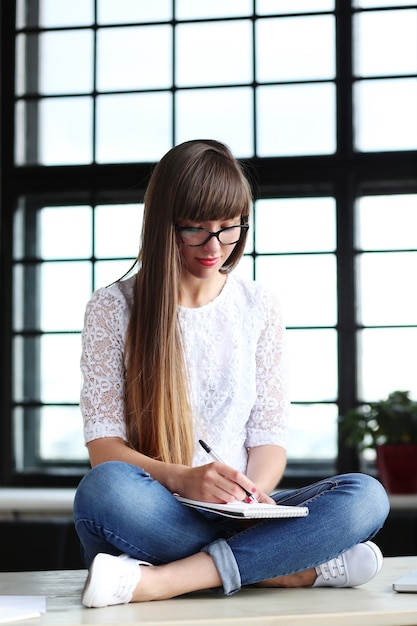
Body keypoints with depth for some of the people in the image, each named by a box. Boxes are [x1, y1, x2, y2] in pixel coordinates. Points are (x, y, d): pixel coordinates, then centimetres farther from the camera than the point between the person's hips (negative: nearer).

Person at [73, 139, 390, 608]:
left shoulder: (259, 307, 11)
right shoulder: (113, 308, 3)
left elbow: (269, 437, 7)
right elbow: (104, 444, -5)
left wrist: (253, 492, -17)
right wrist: (182, 479, -25)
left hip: (238, 516, 2)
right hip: (156, 517, -2)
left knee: (365, 497, -24)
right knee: (104, 488, -38)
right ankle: (302, 567, -27)